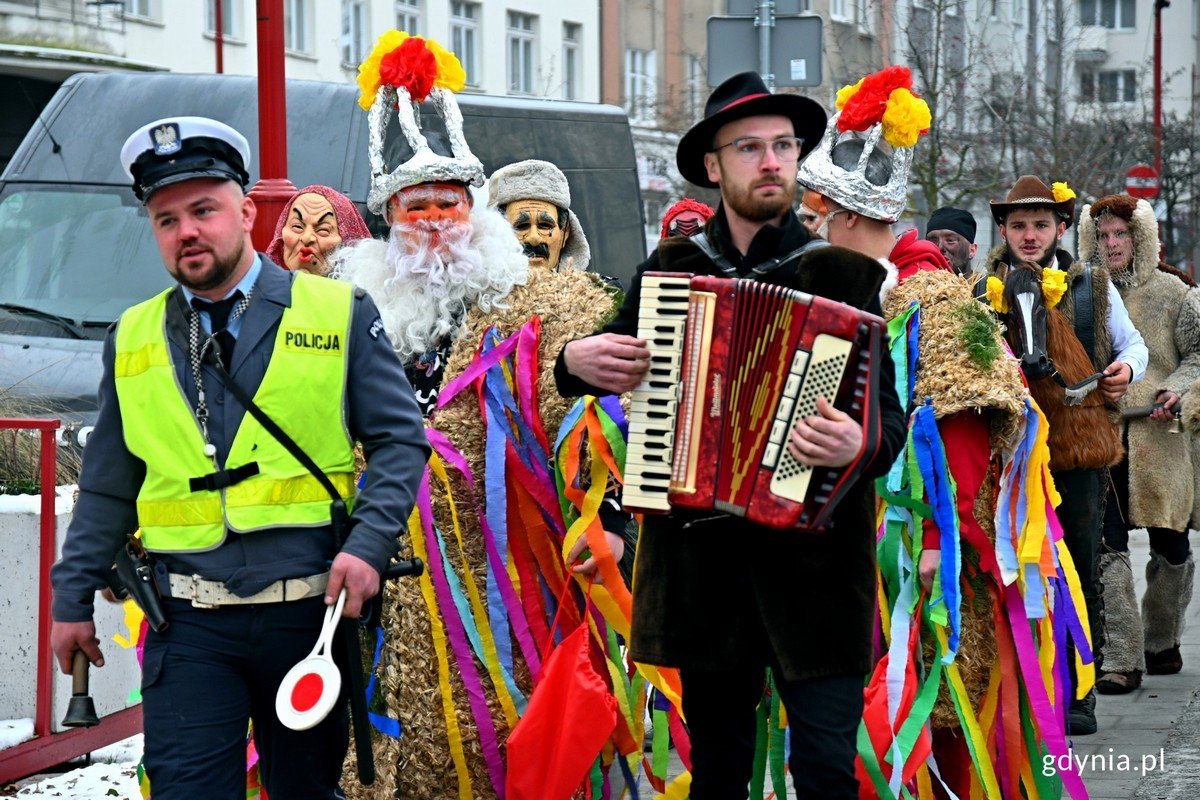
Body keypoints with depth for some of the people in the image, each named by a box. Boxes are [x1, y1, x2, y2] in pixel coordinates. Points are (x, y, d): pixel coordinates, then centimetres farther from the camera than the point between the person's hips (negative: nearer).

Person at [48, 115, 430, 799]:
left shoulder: (340, 314, 3)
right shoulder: (133, 340, 12)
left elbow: (400, 441, 1)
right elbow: (108, 488, 18)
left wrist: (369, 545, -13)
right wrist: (73, 599, 15)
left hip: (311, 611, -1)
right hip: (191, 622, 2)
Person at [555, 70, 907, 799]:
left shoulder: (846, 276, 0)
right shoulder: (670, 268, 9)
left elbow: (889, 414, -6)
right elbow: (610, 361, 23)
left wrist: (862, 444, -29)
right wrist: (577, 360, -1)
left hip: (812, 556, -3)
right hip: (704, 555, 3)